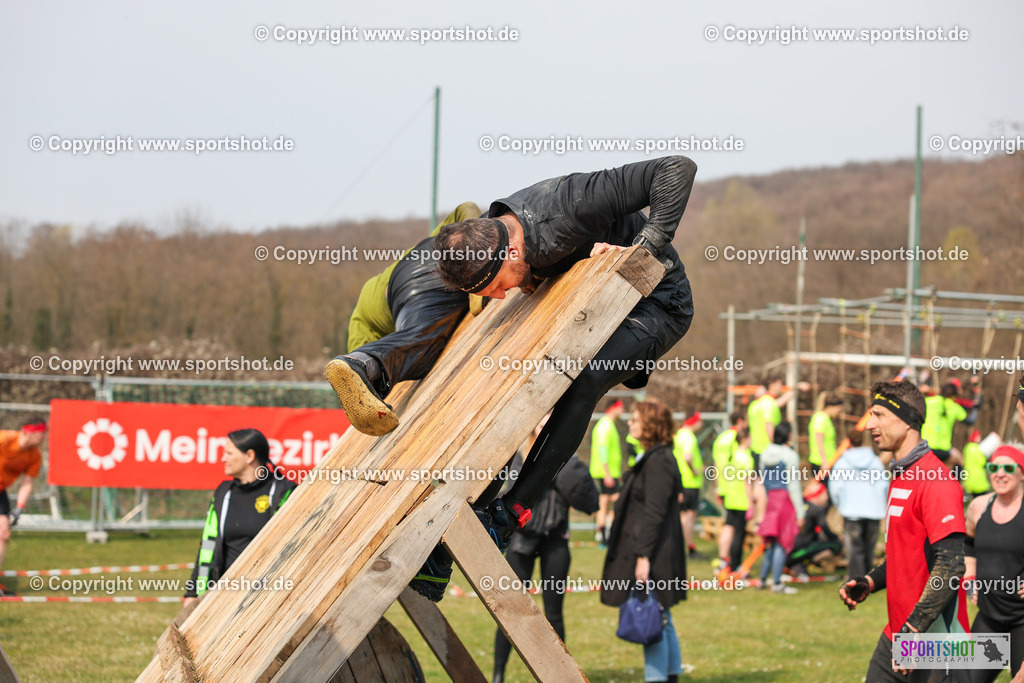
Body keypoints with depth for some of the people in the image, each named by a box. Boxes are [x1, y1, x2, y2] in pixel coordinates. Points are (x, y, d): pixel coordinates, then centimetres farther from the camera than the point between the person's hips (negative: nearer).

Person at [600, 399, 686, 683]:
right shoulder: (651, 457, 15)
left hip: (654, 552, -10)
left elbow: (654, 513, -20)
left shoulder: (659, 461, -16)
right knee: (661, 621, 14)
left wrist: (644, 556, -23)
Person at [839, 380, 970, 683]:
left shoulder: (936, 481, -16)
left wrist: (913, 629, -25)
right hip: (897, 635, 9)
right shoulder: (900, 477, 15)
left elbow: (951, 564, -23)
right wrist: (869, 583, 10)